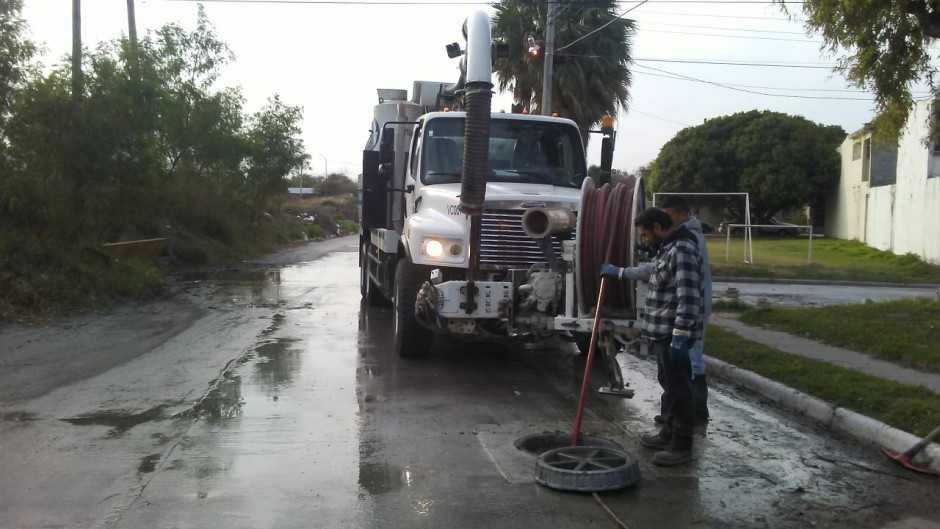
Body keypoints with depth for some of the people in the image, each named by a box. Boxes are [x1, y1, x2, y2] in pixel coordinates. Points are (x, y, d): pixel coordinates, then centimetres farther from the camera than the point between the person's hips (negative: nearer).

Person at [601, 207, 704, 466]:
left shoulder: (682, 251, -19)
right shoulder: (667, 249, 15)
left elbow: (688, 298, -26)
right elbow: (649, 272, 35)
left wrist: (680, 337, -27)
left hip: (674, 335, -11)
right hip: (663, 333, 11)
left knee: (679, 389, -4)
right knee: (670, 386, 19)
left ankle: (682, 446, 3)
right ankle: (668, 435, 30)